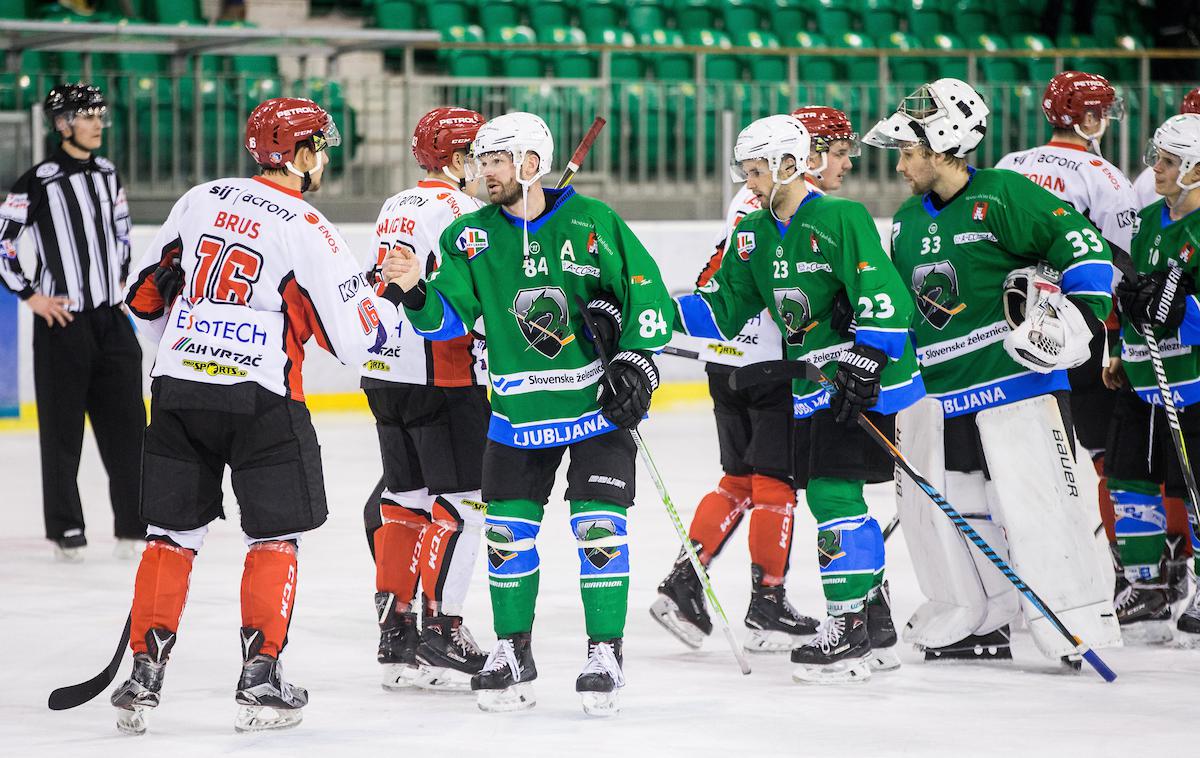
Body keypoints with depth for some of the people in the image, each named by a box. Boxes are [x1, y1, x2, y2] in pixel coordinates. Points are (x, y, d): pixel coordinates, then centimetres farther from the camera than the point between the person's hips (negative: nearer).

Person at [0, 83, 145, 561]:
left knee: (126, 422, 4)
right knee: (62, 428, 2)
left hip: (112, 319, 5)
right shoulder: (39, 181, -11)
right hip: (62, 322, -5)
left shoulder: (107, 174, 9)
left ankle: (134, 526, 11)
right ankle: (66, 533, 10)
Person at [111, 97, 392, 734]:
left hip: (177, 389, 5)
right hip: (260, 396, -5)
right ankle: (260, 681, 3)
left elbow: (146, 294, 15)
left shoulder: (200, 200, 8)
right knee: (274, 536, 8)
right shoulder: (306, 231, -8)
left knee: (171, 533, 11)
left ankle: (144, 677, 7)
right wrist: (383, 311, 14)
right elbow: (352, 337, -7)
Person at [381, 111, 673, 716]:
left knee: (599, 529, -8)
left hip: (598, 400, -3)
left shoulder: (591, 222, -9)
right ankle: (512, 654, 17)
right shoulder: (471, 236, 0)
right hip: (518, 409, 3)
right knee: (507, 531, 3)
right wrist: (416, 295, -23)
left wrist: (636, 359, -13)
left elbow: (647, 289, -5)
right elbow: (450, 319, -4)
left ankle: (605, 654, 3)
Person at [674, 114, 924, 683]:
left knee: (834, 493, -14)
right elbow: (727, 309, 12)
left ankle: (850, 632, -11)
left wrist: (863, 366, -28)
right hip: (811, 385, 9)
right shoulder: (754, 233, 10)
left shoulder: (840, 218, -16)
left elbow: (881, 295, -22)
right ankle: (876, 623, 20)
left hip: (866, 378, -9)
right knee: (831, 499, 9)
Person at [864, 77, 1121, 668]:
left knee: (1037, 500, -11)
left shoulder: (1003, 196, -10)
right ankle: (976, 621, 20)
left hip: (1015, 375, -7)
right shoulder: (907, 221, 14)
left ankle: (1081, 622, -6)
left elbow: (1081, 243, -13)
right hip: (935, 391, 7)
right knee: (934, 506, 7)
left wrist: (1078, 313, -22)